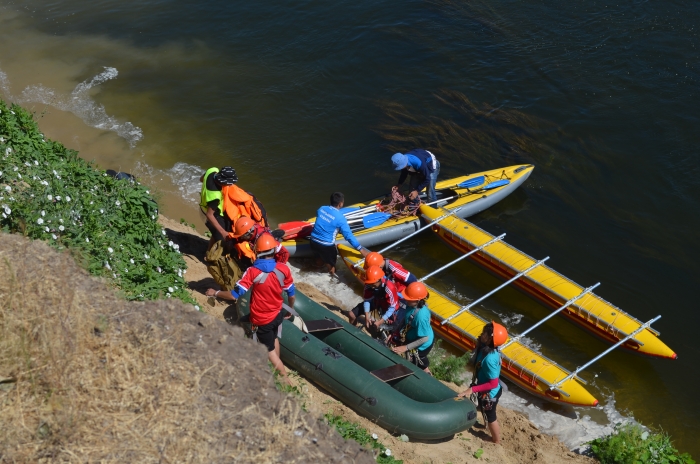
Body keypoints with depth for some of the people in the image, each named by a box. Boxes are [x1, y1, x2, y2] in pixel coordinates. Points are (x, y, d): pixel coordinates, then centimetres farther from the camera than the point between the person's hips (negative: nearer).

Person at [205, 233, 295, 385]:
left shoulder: (253, 272, -26)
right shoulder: (284, 269, -16)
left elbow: (234, 295, -25)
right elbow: (291, 294, -4)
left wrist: (216, 293, -7)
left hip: (262, 320, -4)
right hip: (278, 314, 4)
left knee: (270, 350, 14)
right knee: (274, 339, 31)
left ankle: (285, 379, 18)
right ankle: (276, 368, 49)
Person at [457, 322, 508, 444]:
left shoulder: (489, 359, -39)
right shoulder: (485, 349, -13)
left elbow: (493, 384, -32)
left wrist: (472, 389, -30)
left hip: (489, 394, -8)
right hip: (488, 392, 8)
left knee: (490, 417, 18)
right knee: (491, 415, 31)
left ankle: (497, 443, 42)